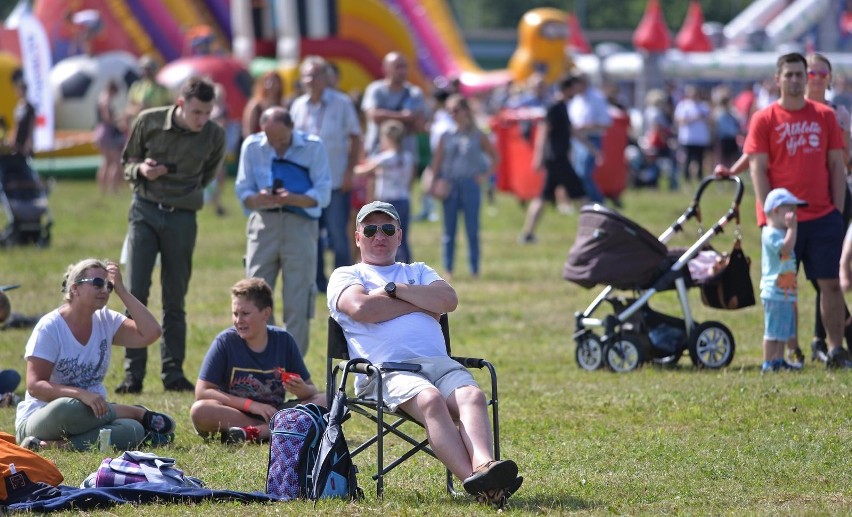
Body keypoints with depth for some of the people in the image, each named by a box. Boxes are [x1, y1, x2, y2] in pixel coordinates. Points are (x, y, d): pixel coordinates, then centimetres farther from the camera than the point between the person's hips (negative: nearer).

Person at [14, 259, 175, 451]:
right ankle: (137, 413, -14)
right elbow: (35, 385, -17)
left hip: (89, 416, 4)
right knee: (67, 407, -40)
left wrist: (122, 291, -8)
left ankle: (56, 445, -28)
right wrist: (81, 394, -32)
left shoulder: (106, 321, 5)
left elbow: (151, 333, -9)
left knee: (133, 430, -27)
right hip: (40, 419, -4)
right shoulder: (50, 327, -11)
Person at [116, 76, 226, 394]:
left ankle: (173, 373, 11)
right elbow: (128, 163, 7)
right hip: (145, 212, -1)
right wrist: (141, 171, -14)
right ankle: (133, 374, -4)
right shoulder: (149, 122, -5)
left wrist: (187, 196, 8)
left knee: (175, 301, 4)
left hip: (182, 218, 1)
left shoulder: (214, 135, -3)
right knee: (136, 294, -7)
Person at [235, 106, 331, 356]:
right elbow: (243, 191, 7)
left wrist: (292, 199, -22)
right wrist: (259, 199, -17)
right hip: (263, 222, 2)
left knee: (297, 303, -3)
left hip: (300, 225, -2)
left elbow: (322, 194, -4)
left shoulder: (313, 146, 0)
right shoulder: (252, 146, 7)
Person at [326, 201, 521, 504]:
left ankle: (483, 466, -57)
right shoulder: (345, 276, 21)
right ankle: (472, 480, -55)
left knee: (472, 395, -31)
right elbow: (362, 308, -4)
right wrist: (424, 304, 8)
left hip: (438, 362, 4)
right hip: (385, 370, -4)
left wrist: (393, 289, 6)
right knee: (431, 399, -36)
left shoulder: (417, 272, 33)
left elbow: (449, 300, 11)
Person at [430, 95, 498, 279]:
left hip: (470, 185, -2)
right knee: (449, 231, 3)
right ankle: (447, 269, 7)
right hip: (450, 186, 2)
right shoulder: (446, 136, 7)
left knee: (472, 230, 0)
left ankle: (474, 269, 3)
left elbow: (494, 157, 11)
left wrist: (485, 175, 1)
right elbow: (437, 162, 6)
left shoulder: (477, 136, 4)